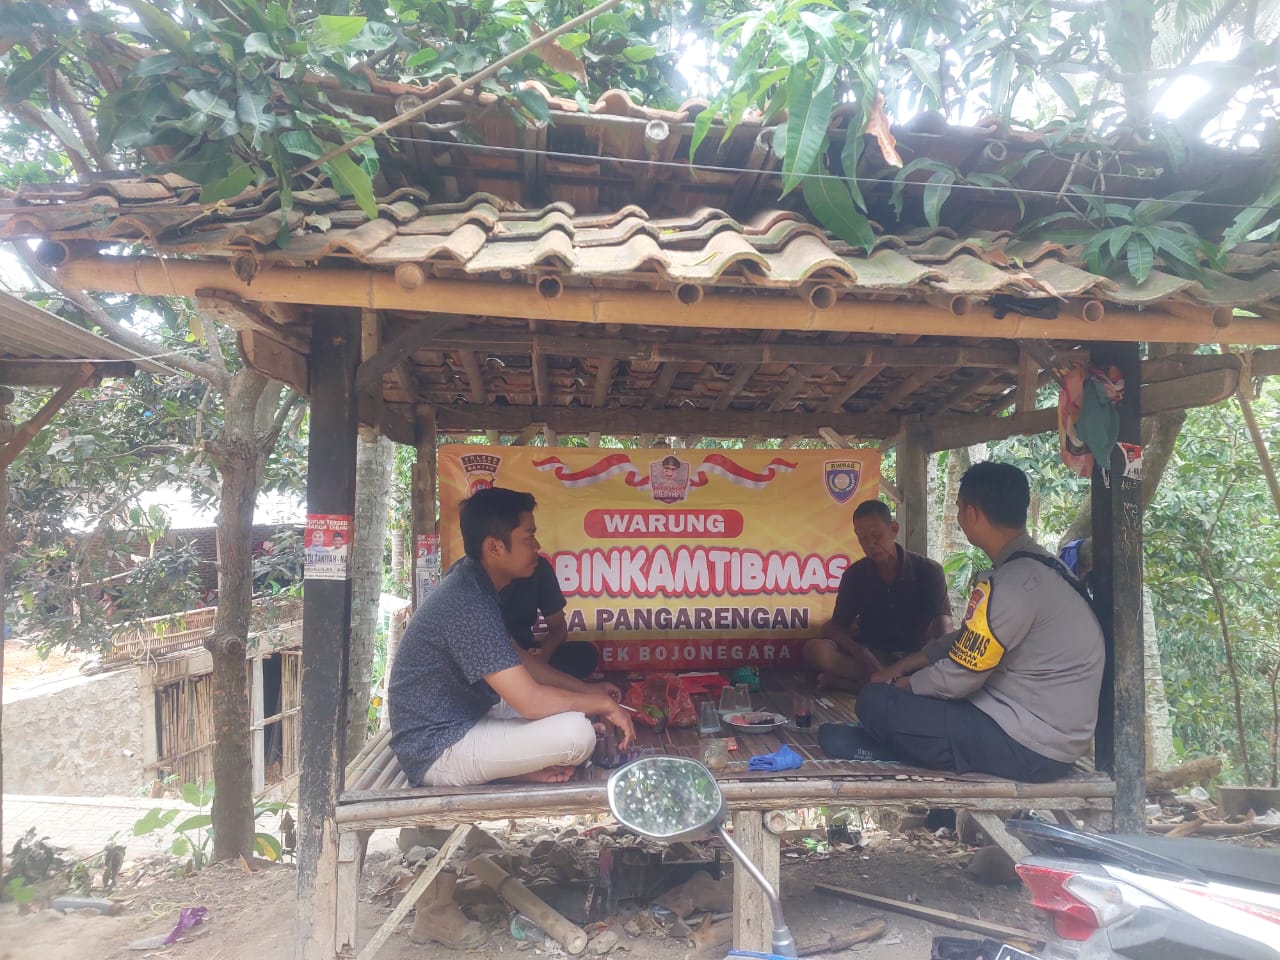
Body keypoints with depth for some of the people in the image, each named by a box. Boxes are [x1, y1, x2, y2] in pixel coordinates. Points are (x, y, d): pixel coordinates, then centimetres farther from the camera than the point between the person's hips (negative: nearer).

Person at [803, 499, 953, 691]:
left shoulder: (928, 571, -5)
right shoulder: (855, 574, 1)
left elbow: (943, 628, -15)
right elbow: (837, 625, -3)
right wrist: (860, 652, -28)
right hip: (870, 656, 2)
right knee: (816, 650, -28)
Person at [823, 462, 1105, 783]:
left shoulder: (1014, 582, -25)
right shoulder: (1038, 565, 8)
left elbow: (958, 677, -20)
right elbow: (970, 640, 16)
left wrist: (905, 684, 0)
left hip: (1030, 747, -10)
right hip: (1052, 736, 10)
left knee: (875, 702, -10)